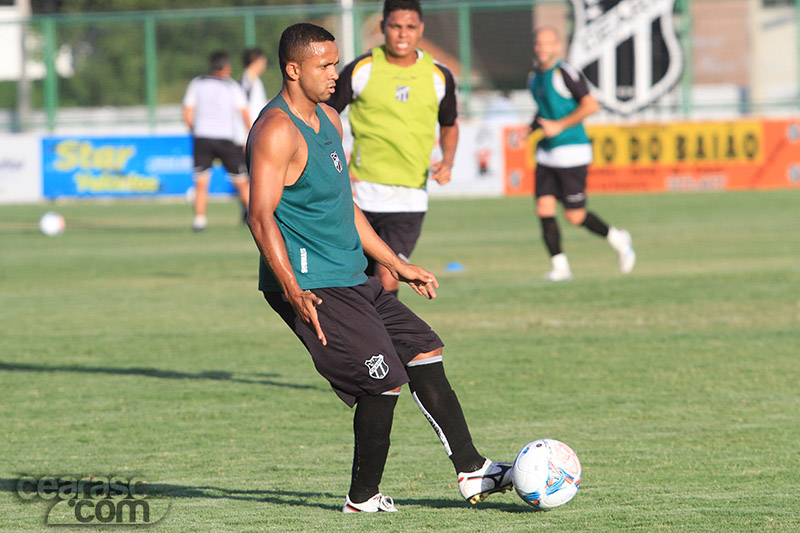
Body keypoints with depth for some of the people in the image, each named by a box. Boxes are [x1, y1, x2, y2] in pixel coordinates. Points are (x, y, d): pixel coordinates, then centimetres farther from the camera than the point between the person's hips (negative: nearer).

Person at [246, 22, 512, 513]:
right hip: (312, 287, -10)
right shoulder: (277, 132, -16)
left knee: (425, 351, 8)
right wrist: (294, 292, -33)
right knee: (386, 379, -12)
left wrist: (396, 265, 26)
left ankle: (472, 472, 13)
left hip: (350, 282, 10)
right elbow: (262, 216, -24)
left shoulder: (329, 120, 15)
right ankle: (363, 498, 3)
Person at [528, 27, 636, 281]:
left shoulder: (565, 73, -12)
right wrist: (531, 129, 10)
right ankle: (559, 266, 2)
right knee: (544, 209, -5)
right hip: (546, 154, 7)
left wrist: (559, 126, -18)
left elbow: (591, 105, -17)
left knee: (574, 216, -4)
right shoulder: (534, 78, 13)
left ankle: (617, 239, 19)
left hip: (571, 153, -7)